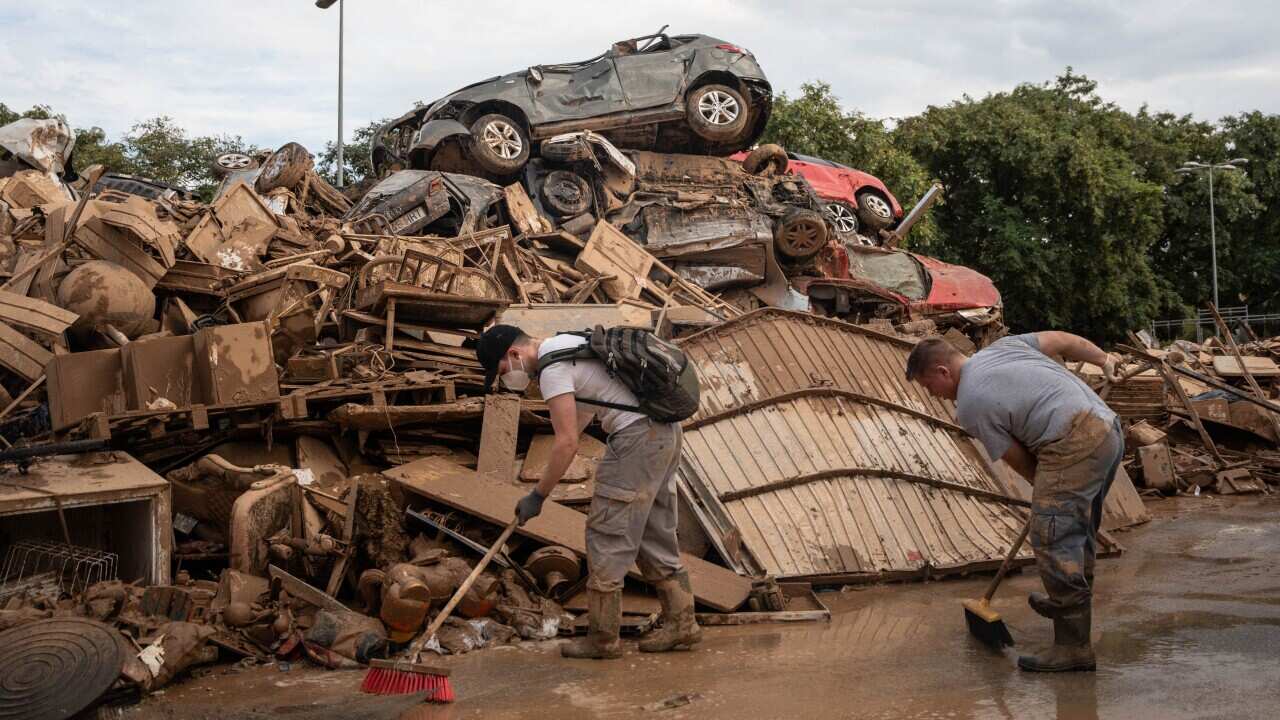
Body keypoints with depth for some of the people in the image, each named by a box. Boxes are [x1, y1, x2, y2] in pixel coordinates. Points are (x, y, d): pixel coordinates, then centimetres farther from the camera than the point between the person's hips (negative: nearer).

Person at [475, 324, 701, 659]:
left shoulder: (552, 370, -14)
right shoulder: (563, 344, 17)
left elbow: (567, 442, -18)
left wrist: (537, 496, -10)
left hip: (637, 437, -10)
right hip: (665, 431, 10)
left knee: (608, 534, -2)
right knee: (655, 534, 16)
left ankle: (603, 637, 4)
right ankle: (681, 622, 20)